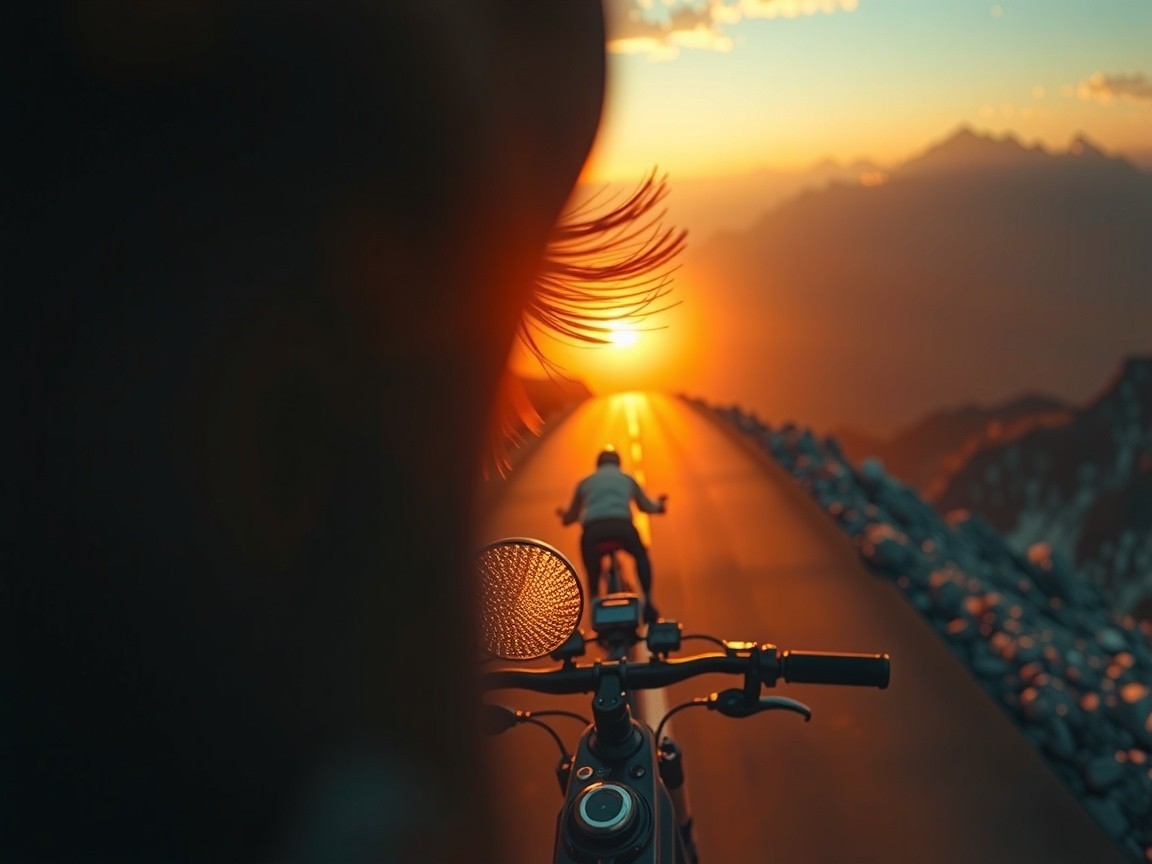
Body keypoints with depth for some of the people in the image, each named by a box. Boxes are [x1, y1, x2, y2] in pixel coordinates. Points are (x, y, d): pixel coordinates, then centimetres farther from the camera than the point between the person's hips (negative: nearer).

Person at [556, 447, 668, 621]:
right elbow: (647, 507, 40)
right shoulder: (627, 479, 29)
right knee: (641, 556, 27)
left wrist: (564, 516, 59)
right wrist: (659, 505, 63)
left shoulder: (585, 482, 29)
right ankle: (648, 603, 16)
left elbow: (571, 516, 35)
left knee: (592, 573, 20)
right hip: (622, 525, 0)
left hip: (592, 529, 0)